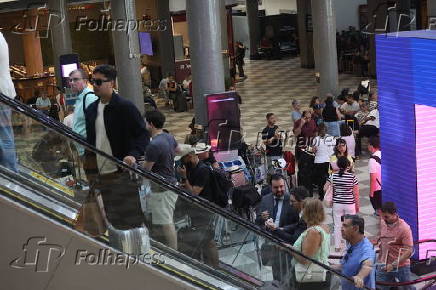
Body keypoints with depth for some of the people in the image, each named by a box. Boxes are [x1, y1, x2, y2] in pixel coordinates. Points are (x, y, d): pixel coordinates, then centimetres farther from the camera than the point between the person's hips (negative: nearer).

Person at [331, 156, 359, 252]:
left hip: (337, 204, 2)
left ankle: (337, 247, 17)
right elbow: (356, 193, -7)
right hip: (350, 204, -2)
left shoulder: (333, 176, -8)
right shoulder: (352, 177, -12)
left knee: (337, 225, 11)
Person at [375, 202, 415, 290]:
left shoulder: (404, 228, -19)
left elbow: (409, 251, -23)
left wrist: (393, 265, -29)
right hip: (383, 266, 5)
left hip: (400, 266, -5)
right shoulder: (382, 223, 0)